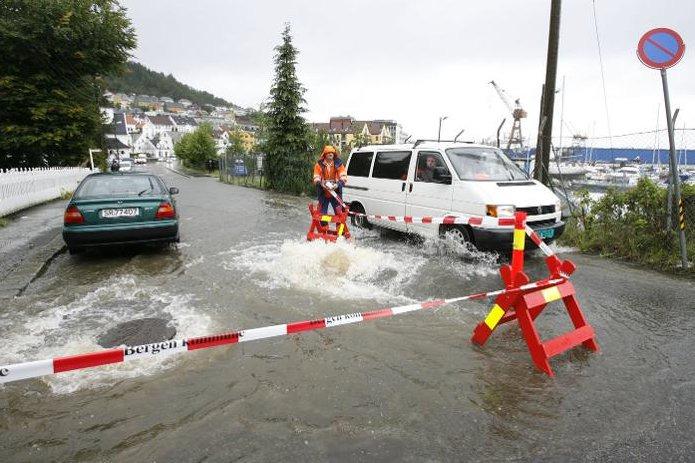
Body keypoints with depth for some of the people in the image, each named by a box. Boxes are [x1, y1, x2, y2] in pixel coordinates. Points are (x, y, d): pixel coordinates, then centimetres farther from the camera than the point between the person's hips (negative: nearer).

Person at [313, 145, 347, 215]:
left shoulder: (338, 163, 0)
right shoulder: (319, 164, -1)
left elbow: (343, 176, -5)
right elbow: (316, 178, -2)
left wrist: (338, 184, -24)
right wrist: (321, 184, -23)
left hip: (335, 192, 0)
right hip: (323, 193, 0)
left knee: (339, 213, 1)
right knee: (322, 213, 7)